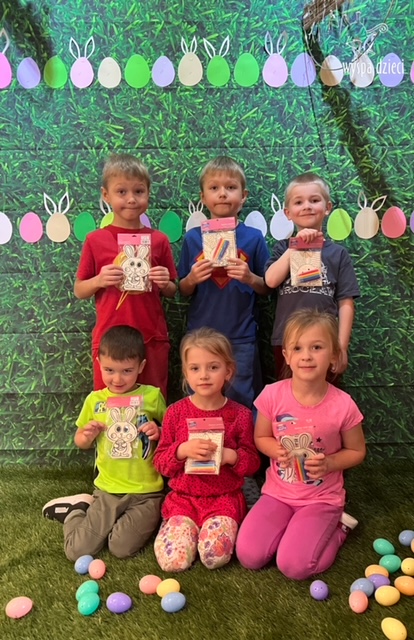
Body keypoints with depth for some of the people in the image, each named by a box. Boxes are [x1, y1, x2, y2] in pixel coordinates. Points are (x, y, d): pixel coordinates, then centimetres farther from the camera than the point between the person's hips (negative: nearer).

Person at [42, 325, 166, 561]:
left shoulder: (152, 396, -6)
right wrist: (88, 436, -8)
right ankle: (77, 509, 25)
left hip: (147, 493, -2)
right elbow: (80, 442, 15)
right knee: (77, 551, -4)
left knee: (122, 548, -17)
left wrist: (159, 433, -16)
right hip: (108, 490, 2)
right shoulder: (95, 400, 1)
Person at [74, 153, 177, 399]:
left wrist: (164, 284, -12)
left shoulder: (159, 240, 1)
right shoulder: (96, 240, -1)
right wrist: (98, 280, -14)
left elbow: (172, 292, 9)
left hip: (152, 339, 1)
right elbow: (79, 290, 5)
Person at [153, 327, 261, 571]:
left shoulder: (240, 415, -5)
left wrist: (231, 456, -19)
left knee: (215, 556, -22)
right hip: (183, 497, 1)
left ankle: (224, 526, 9)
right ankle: (174, 525, 13)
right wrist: (182, 450, -20)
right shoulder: (176, 413, -3)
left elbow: (253, 462, 2)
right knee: (173, 559, -17)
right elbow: (160, 462, 0)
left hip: (225, 498, 0)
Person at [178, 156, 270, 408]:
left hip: (241, 338, -1)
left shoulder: (254, 237, -1)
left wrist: (250, 278, -16)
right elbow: (183, 291, 7)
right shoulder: (193, 237, 2)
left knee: (240, 404, 8)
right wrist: (192, 279, -13)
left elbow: (267, 288, 3)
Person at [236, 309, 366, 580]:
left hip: (322, 498, -2)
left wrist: (329, 463, -19)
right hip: (278, 492, 2)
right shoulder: (272, 395, -14)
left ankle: (337, 527, 12)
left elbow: (357, 451, -1)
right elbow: (261, 437, 3)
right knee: (249, 555, -12)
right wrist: (276, 450, -19)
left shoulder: (342, 405, -18)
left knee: (294, 565, -16)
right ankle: (294, 525, 15)